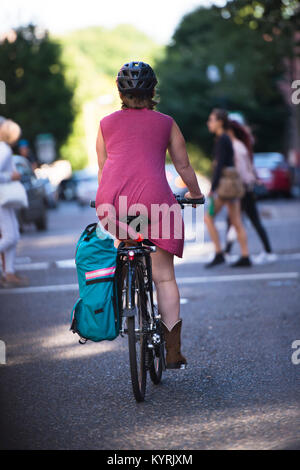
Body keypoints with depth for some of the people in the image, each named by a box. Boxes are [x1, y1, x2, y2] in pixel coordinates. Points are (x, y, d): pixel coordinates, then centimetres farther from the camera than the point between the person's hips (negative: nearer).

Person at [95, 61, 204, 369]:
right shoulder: (166, 123, 17)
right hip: (153, 198, -1)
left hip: (111, 198, 2)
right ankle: (173, 351, -1)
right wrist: (195, 193, 41)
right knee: (164, 276, 3)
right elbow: (183, 165, 23)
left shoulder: (106, 123, 20)